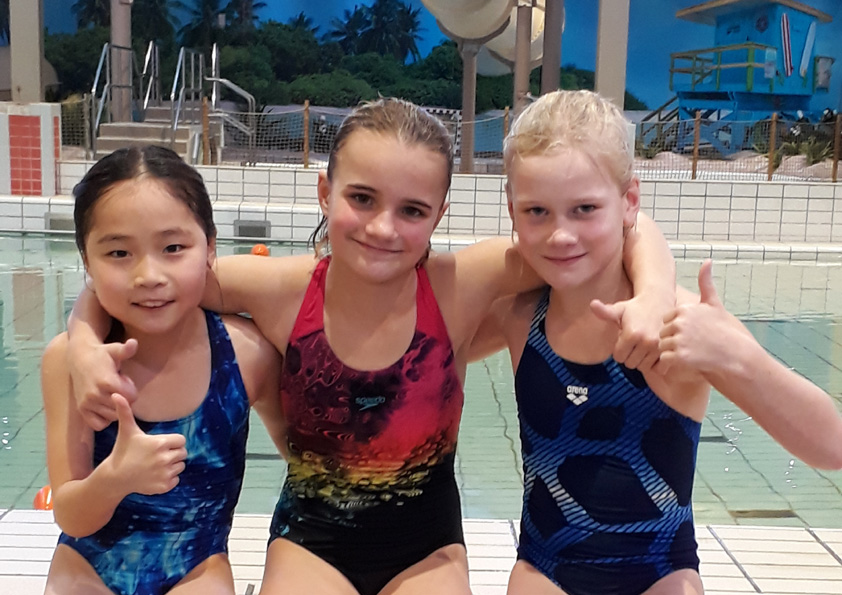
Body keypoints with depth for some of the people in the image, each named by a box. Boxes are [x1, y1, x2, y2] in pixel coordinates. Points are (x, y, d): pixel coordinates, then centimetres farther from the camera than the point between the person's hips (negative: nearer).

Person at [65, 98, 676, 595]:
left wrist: (653, 297, -37)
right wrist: (87, 346, -24)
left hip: (427, 545, 0)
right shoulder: (281, 290, -18)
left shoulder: (459, 286, -21)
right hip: (310, 539, 0)